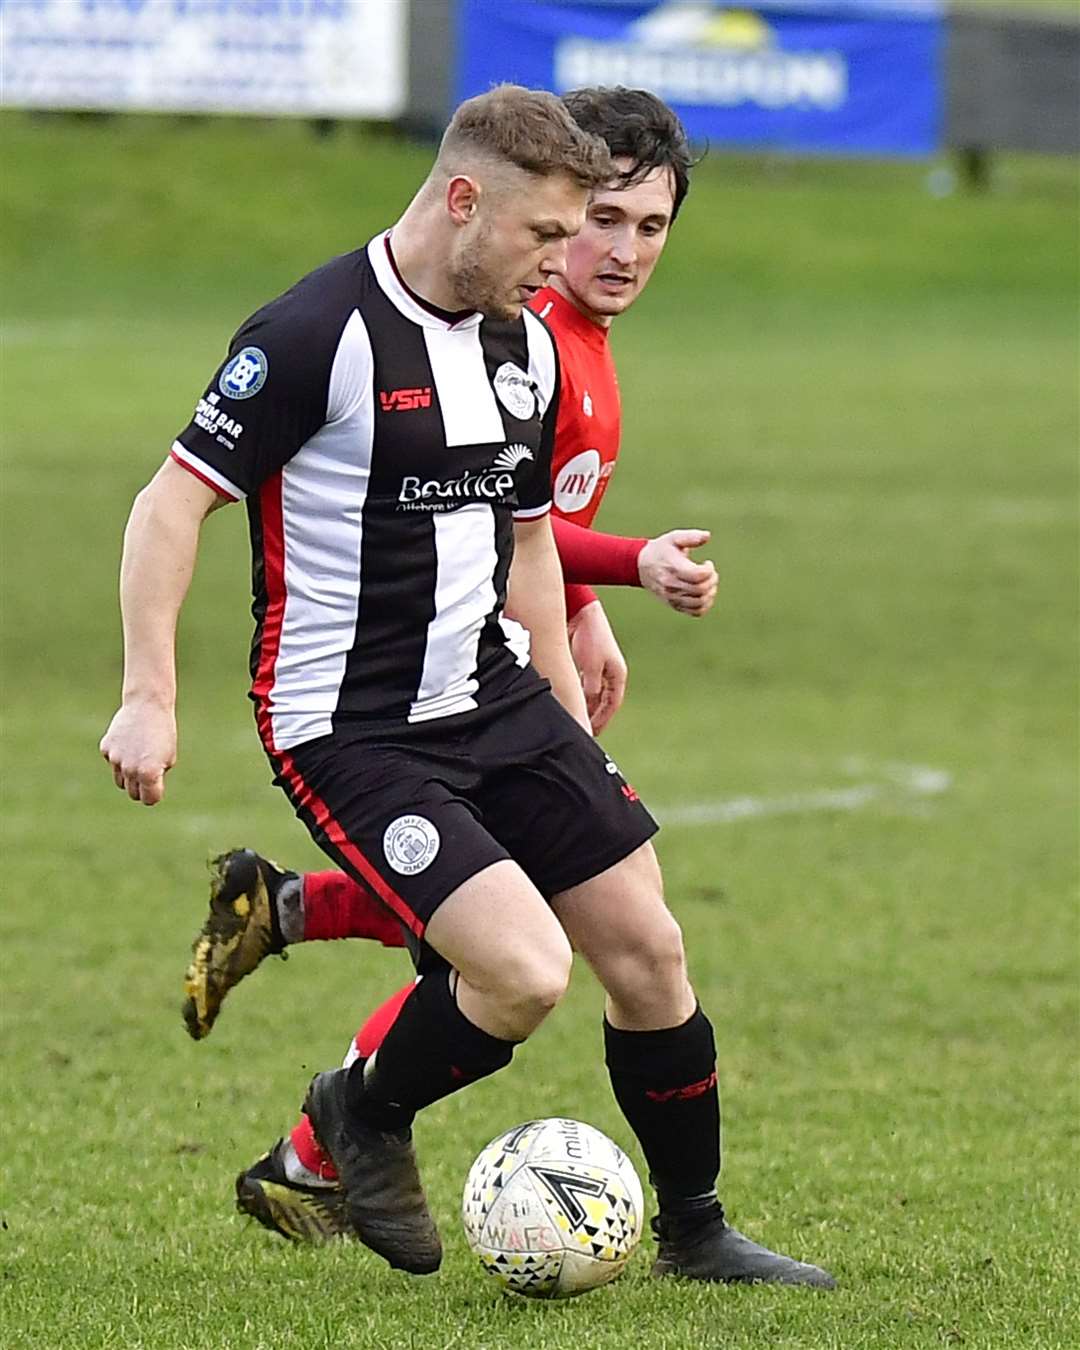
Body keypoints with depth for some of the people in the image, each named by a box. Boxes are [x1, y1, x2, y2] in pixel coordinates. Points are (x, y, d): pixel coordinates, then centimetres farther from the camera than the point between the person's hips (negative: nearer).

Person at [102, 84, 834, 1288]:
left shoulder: (526, 348, 8)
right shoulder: (317, 334, -17)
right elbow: (173, 497, -15)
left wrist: (568, 716, 22)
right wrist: (149, 698, -21)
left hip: (498, 704, 8)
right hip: (349, 731, -8)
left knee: (646, 950, 5)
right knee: (526, 971, -19)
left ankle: (693, 1230, 23)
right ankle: (365, 1116, 11)